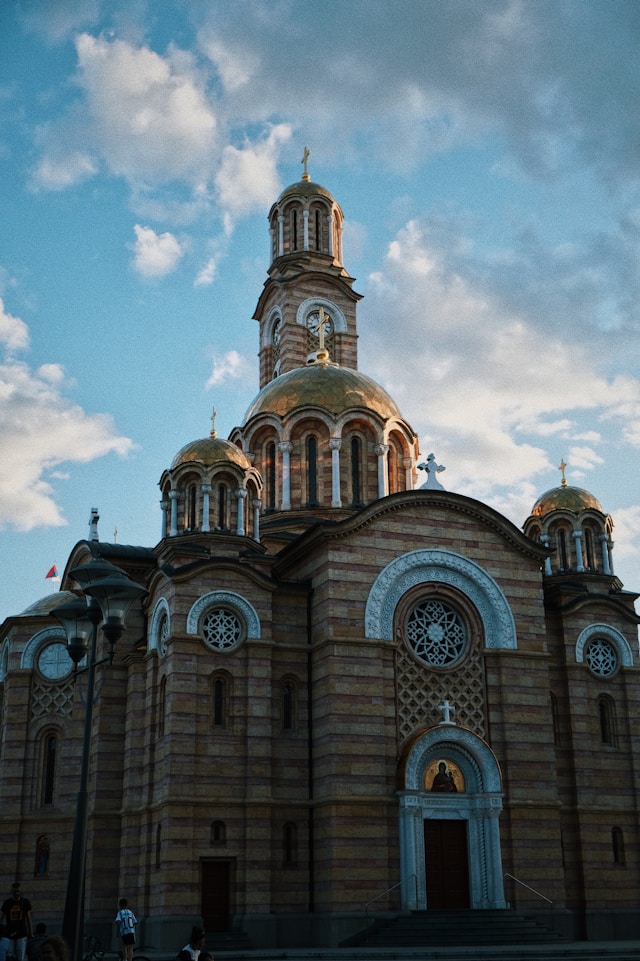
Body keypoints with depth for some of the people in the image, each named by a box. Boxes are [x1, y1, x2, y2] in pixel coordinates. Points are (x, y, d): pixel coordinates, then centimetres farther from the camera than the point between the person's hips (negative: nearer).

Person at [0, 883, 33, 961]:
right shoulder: (6, 903, 0)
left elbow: (29, 919, 8)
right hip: (9, 935, 0)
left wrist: (31, 934, 6)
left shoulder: (25, 902, 3)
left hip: (22, 935, 0)